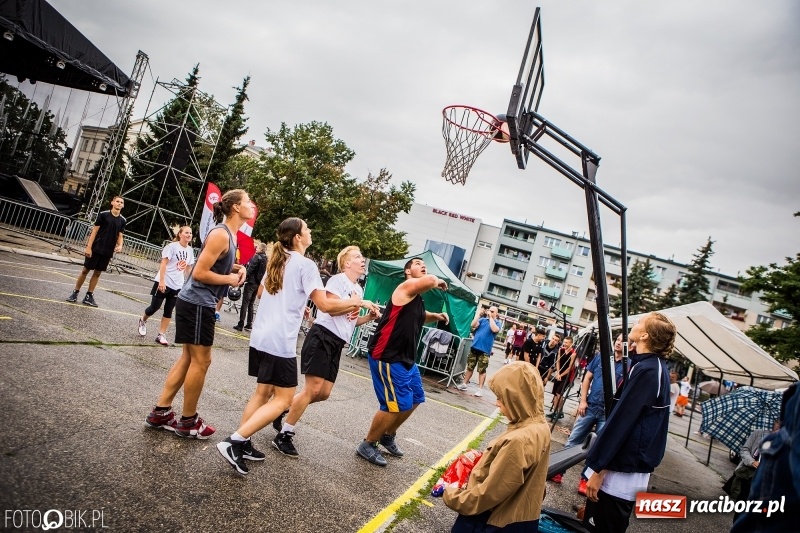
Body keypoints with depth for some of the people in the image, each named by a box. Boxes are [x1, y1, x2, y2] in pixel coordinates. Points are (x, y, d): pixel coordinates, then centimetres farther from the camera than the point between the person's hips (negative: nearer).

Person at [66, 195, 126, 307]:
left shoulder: (122, 220, 5)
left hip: (108, 252, 3)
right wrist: (88, 247, -11)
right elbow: (94, 231, -6)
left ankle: (89, 296, 16)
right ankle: (75, 293, 15)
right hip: (95, 248, -3)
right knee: (85, 270, 4)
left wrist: (120, 245, -11)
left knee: (97, 273, 9)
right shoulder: (103, 214, -6)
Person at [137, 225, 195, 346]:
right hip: (164, 282, -5)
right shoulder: (172, 246, -12)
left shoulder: (190, 250, 6)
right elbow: (163, 263, -15)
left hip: (177, 285, 5)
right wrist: (162, 280, -21)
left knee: (168, 311, 6)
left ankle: (161, 335, 11)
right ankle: (143, 321, 34)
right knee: (155, 306, 4)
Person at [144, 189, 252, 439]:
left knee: (190, 358, 15)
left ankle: (160, 412, 24)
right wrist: (230, 279, -12)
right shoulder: (220, 234, -18)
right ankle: (188, 422, 13)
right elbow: (200, 273, -22)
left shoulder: (230, 234, 12)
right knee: (201, 361, -1)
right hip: (197, 303, -10)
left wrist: (235, 268, 7)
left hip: (201, 303, 10)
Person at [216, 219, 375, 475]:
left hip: (260, 336, 9)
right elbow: (325, 305, -16)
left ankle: (241, 443, 19)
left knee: (263, 392, 18)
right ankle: (234, 441, -6)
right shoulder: (306, 265, -11)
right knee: (283, 399, 0)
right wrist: (355, 302, -2)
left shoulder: (277, 260, 13)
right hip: (281, 342, -8)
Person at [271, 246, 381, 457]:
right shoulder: (338, 280, -7)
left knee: (324, 393, 9)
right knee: (312, 389, -10)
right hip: (322, 336, -9)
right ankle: (283, 436, 1)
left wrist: (369, 317, 8)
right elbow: (331, 308, -21)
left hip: (337, 343, 9)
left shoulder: (359, 289, 18)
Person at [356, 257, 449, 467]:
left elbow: (420, 316, 36)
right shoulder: (407, 287, -14)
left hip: (406, 358, 11)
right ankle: (368, 445, 9)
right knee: (397, 404, -11)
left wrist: (436, 316, 16)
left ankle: (388, 435, 38)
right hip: (387, 357, -11)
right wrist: (439, 282, -11)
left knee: (414, 399, 19)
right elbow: (429, 280, -34)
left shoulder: (417, 298, 15)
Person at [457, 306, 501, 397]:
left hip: (485, 350, -4)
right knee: (470, 367, 13)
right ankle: (464, 384, 23)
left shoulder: (497, 322, 0)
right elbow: (473, 325, -4)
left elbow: (494, 329, -21)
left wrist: (490, 317, -13)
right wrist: (478, 313, -3)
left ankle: (480, 389, 5)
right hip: (475, 347, 4)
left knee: (482, 370, -1)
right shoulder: (482, 319, 9)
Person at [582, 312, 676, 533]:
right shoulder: (657, 367, 10)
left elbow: (621, 421, -21)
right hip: (630, 468, 9)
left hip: (620, 473, -9)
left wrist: (598, 468, -18)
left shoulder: (646, 370, -20)